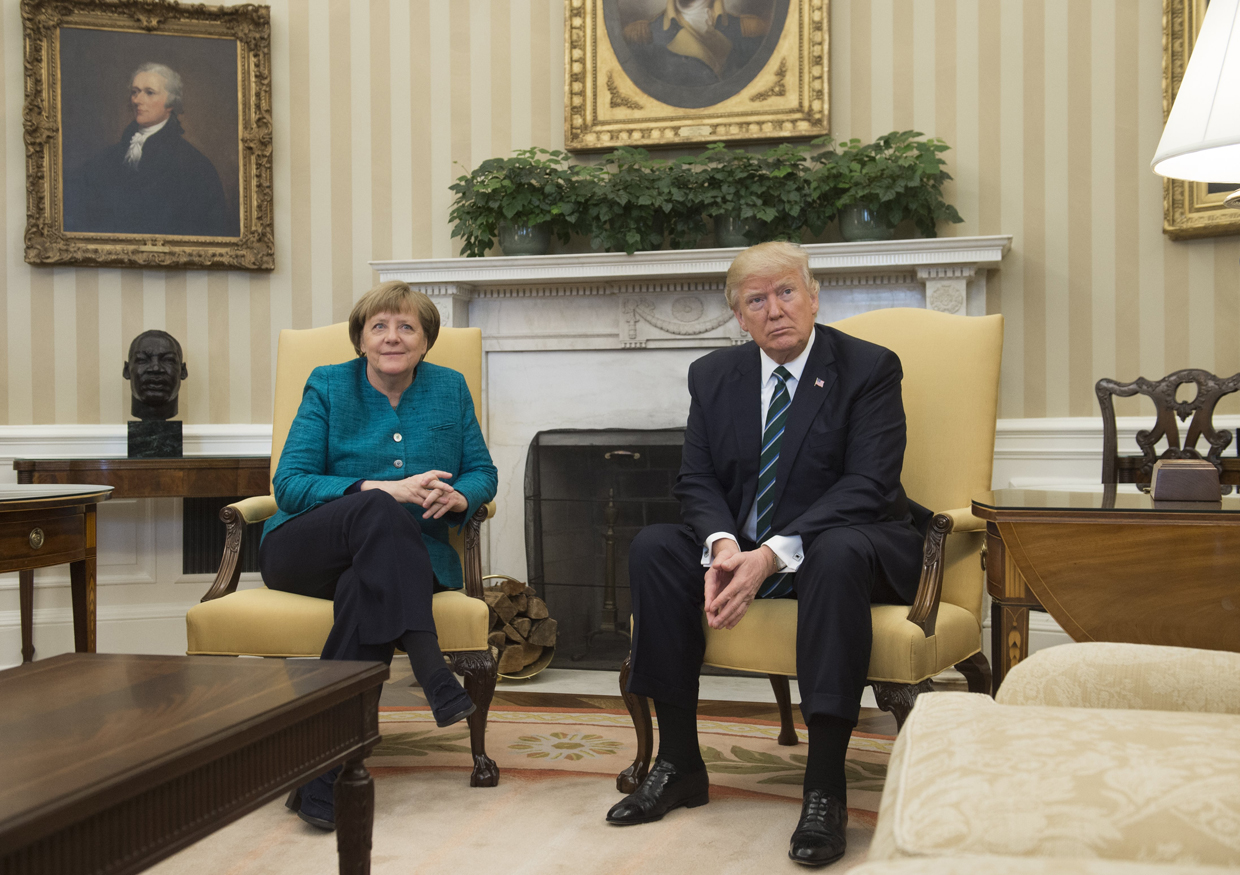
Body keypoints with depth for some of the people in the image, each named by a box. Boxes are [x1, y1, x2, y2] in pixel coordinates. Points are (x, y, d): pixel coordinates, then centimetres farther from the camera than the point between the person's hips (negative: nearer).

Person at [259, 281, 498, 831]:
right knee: (379, 512, -35)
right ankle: (430, 671, -44)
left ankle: (322, 774, -36)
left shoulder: (449, 388, 12)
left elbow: (482, 473, 13)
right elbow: (289, 485, -6)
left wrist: (458, 497, -13)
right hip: (307, 551, -1)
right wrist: (383, 488, -21)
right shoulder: (328, 386, 4)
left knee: (364, 589, -36)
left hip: (400, 561, 2)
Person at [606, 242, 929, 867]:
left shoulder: (868, 369, -8)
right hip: (741, 549, 5)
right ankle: (678, 764, -11)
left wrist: (773, 555, -29)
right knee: (652, 548, -20)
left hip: (842, 542, -4)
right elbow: (697, 480, 2)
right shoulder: (713, 375, 6)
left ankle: (825, 789, -32)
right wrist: (723, 545, -22)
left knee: (838, 554, -38)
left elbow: (867, 485, -18)